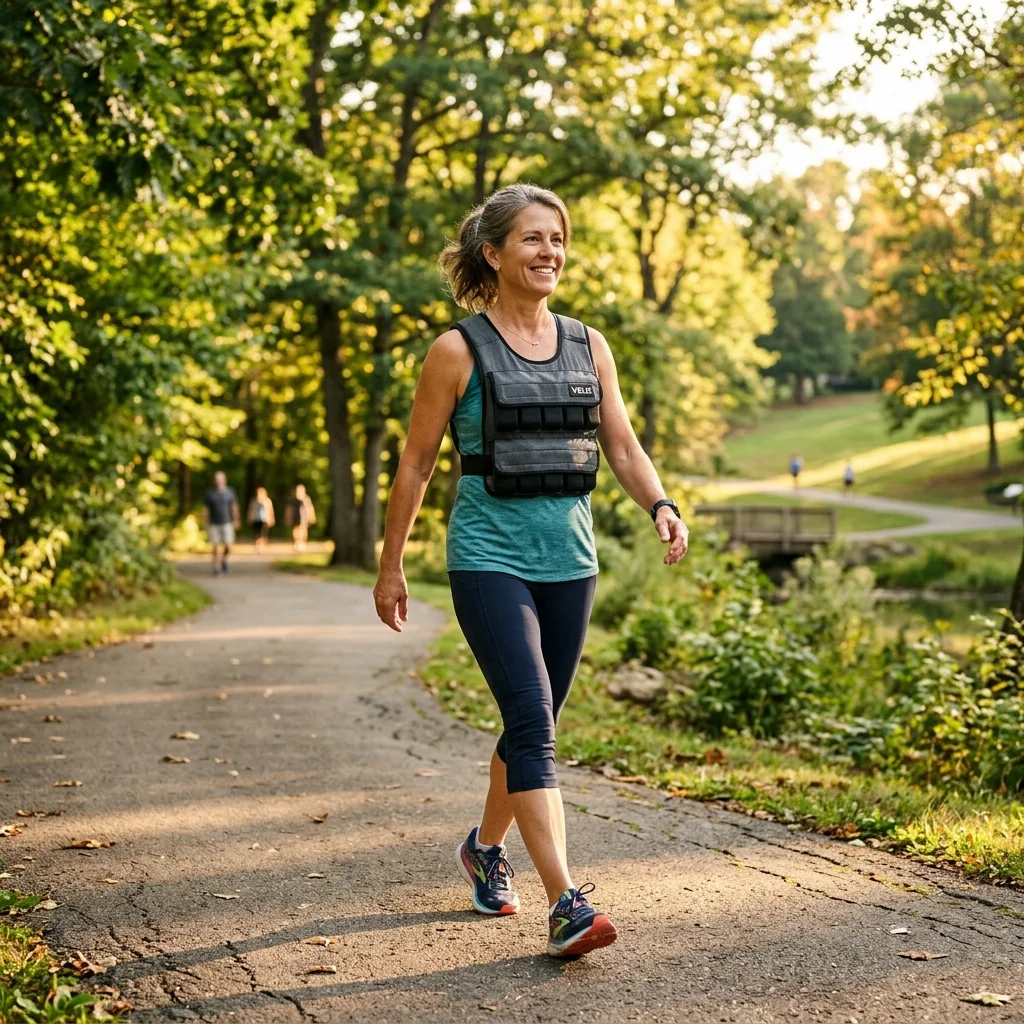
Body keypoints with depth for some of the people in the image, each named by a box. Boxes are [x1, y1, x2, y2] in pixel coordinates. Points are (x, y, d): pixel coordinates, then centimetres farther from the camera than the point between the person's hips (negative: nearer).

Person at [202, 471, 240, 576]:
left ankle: (224, 559, 27)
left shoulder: (230, 492, -1)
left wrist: (235, 520, 5)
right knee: (216, 547, -4)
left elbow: (234, 507, 7)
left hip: (226, 523, 0)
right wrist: (205, 524, 0)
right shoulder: (209, 494, -2)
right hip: (213, 524, 0)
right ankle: (216, 568, 3)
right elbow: (205, 509, 2)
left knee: (228, 546, -3)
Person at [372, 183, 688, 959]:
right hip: (490, 557, -5)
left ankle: (486, 847, 38)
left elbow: (623, 446, 9)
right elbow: (417, 463, 1)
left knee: (536, 724, 14)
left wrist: (661, 506, -11)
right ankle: (566, 904, -17)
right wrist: (391, 566, 3)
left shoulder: (589, 346, 9)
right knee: (532, 721, -15)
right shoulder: (459, 351, -4)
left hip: (569, 560, 5)